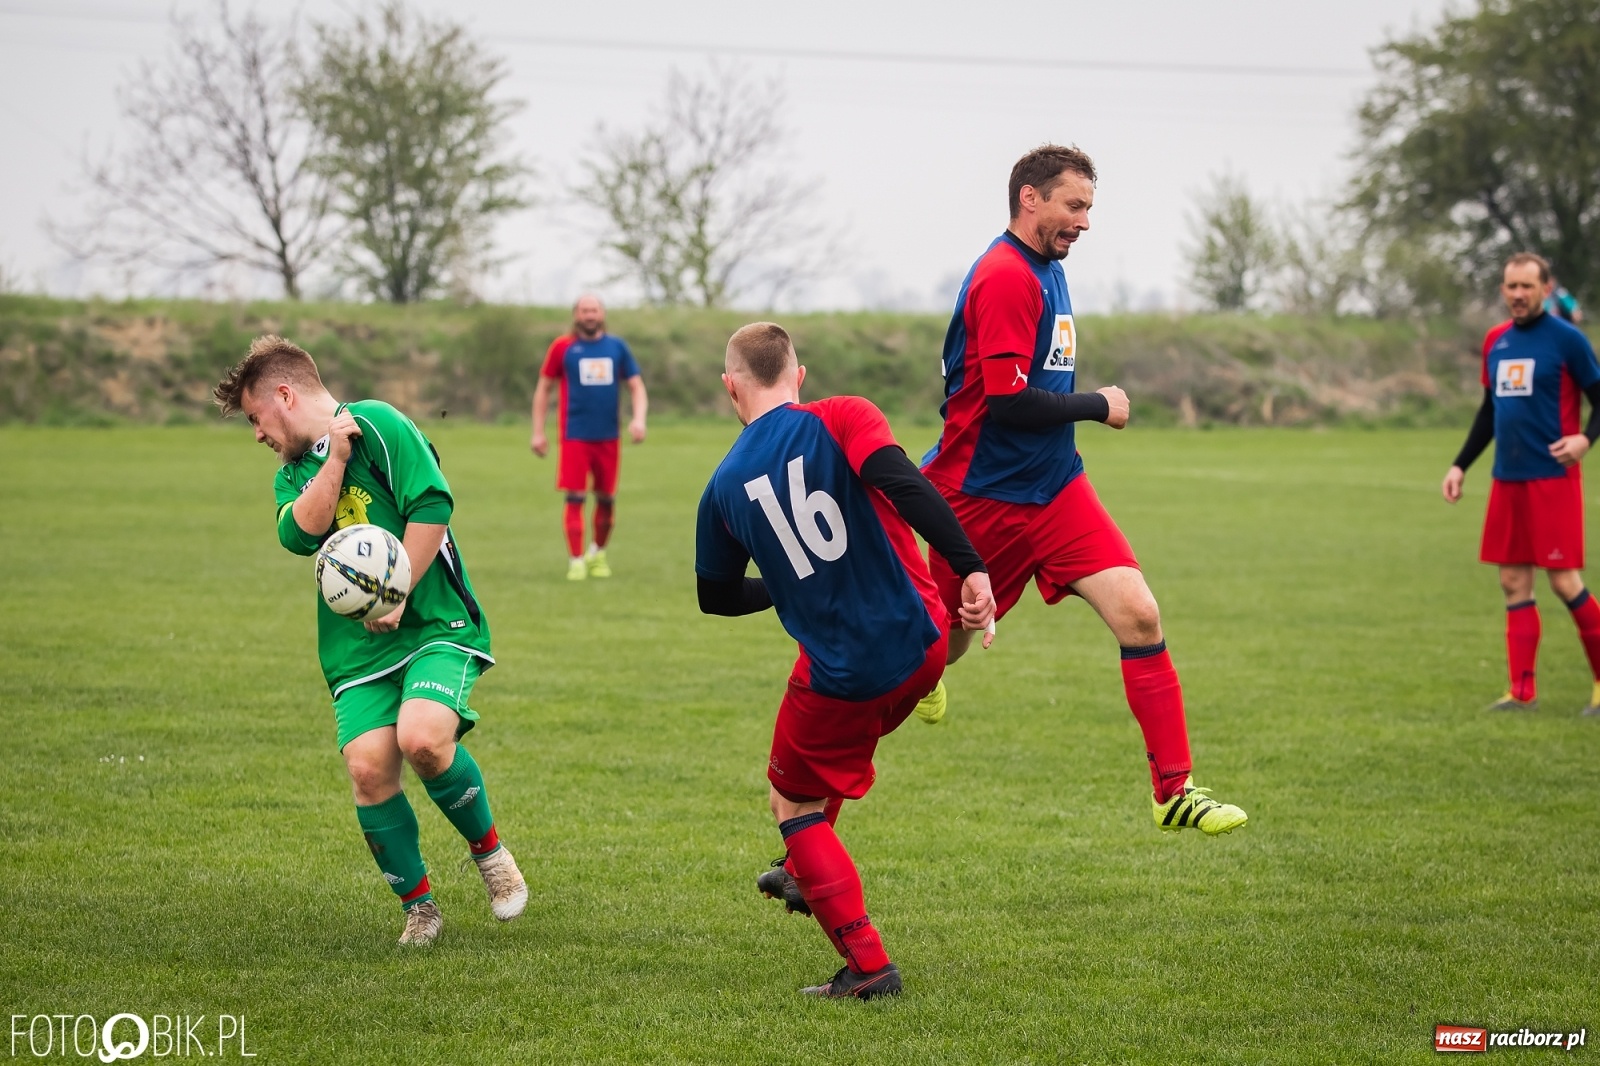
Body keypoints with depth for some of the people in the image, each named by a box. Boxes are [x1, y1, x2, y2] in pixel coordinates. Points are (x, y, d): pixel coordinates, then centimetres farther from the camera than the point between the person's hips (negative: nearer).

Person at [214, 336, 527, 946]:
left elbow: (432, 505, -11)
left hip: (434, 624, -5)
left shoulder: (379, 425, -1)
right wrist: (334, 459, -9)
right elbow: (300, 533, -4)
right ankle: (418, 905, 4)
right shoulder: (292, 475, 18)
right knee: (368, 768, -13)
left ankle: (488, 849, -1)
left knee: (422, 738, -28)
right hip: (357, 646, 5)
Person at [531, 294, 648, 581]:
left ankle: (598, 553, 30)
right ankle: (576, 561, -1)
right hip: (575, 436, -3)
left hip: (608, 437, 3)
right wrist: (538, 433, 2)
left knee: (607, 499, 9)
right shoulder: (563, 347, 1)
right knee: (575, 499, -7)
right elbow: (543, 388, 7)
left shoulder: (617, 347, 7)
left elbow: (636, 386, 10)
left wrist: (639, 418, -9)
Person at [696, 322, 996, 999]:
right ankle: (807, 875, 46)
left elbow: (717, 596, 16)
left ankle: (867, 965, 4)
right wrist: (971, 569, -25)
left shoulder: (724, 486, 3)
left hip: (839, 676, -2)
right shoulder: (842, 420, -5)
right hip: (921, 645, 2)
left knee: (792, 800, 17)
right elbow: (904, 485, -23)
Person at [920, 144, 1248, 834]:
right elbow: (1007, 400, -25)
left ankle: (1174, 790, -7)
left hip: (1054, 491, 7)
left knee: (1138, 616, -9)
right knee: (940, 646, 7)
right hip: (983, 498, -7)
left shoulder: (1045, 270, 13)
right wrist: (1098, 407, -12)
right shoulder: (1005, 277, -18)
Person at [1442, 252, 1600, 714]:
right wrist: (1460, 465, 17)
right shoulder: (1496, 340, 11)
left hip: (1553, 479, -6)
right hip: (1507, 480, 6)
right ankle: (1522, 692, 9)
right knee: (1514, 584, 5)